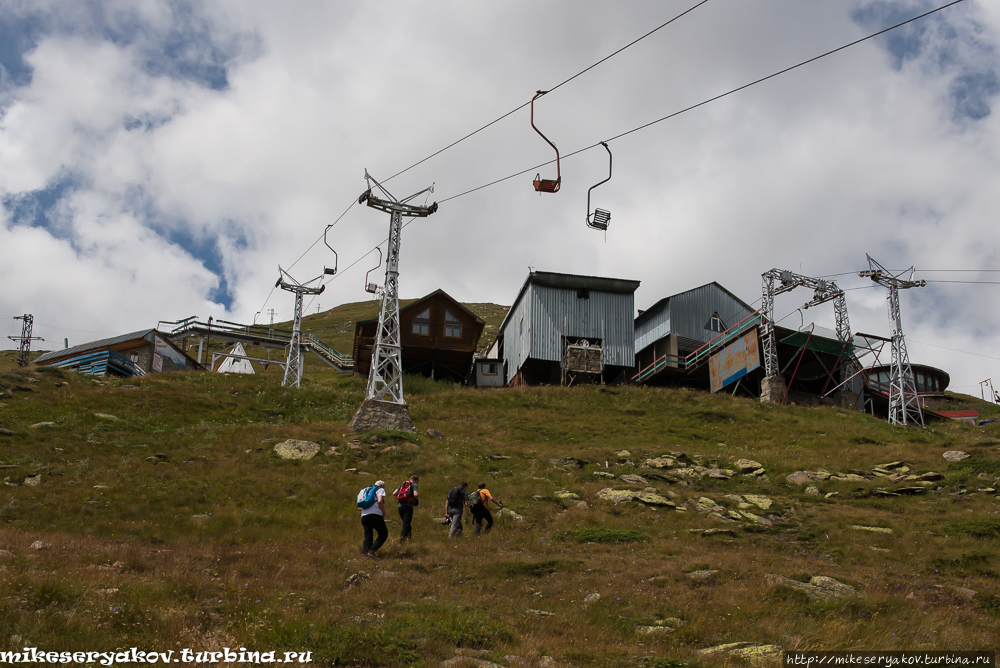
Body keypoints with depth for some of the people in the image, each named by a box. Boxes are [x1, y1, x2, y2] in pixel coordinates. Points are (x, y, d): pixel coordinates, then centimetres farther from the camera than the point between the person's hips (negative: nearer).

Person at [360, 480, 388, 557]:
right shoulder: (380, 490, 11)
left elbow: (359, 508, 22)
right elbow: (380, 501, -10)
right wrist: (384, 513, 0)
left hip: (364, 516, 6)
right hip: (375, 515, -6)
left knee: (368, 536, 10)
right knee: (383, 533, 6)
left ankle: (365, 551, -14)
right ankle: (372, 550, -13)